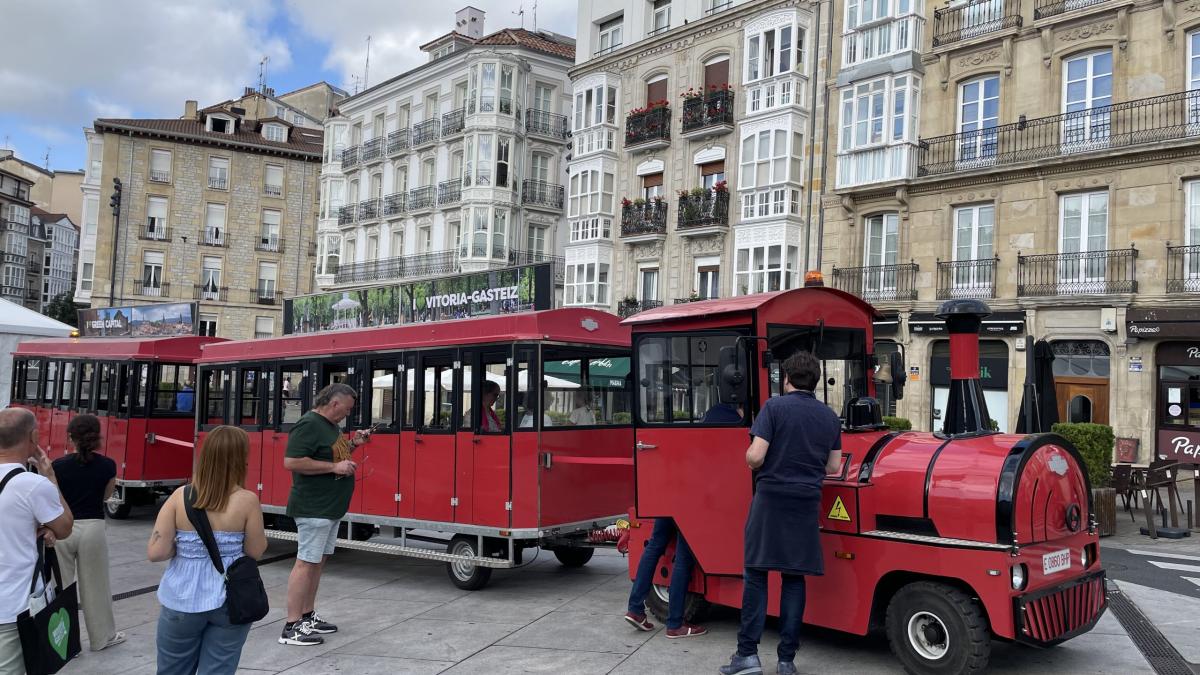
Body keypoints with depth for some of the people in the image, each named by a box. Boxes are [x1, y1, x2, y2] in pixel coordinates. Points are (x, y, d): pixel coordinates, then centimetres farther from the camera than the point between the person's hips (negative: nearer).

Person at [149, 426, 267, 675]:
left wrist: (182, 546, 7)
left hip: (183, 601, 2)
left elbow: (156, 552, -11)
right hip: (230, 603, -1)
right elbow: (256, 551, -3)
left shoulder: (180, 496, -8)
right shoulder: (247, 500, -13)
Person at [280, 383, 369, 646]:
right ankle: (291, 628, -3)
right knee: (306, 563, -8)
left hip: (330, 507, 10)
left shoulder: (330, 425, 14)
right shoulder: (309, 425, -17)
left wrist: (352, 444, 9)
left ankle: (308, 616, 25)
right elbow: (291, 462, -24)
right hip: (313, 508, -10)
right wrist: (334, 467, -23)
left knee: (319, 561, 15)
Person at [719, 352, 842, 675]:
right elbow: (833, 466, 13)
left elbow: (755, 456, -15)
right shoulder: (830, 417, 8)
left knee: (755, 574, 4)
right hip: (807, 503, 4)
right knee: (794, 577, 9)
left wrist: (751, 460, 7)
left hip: (771, 499, -4)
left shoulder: (775, 407, -8)